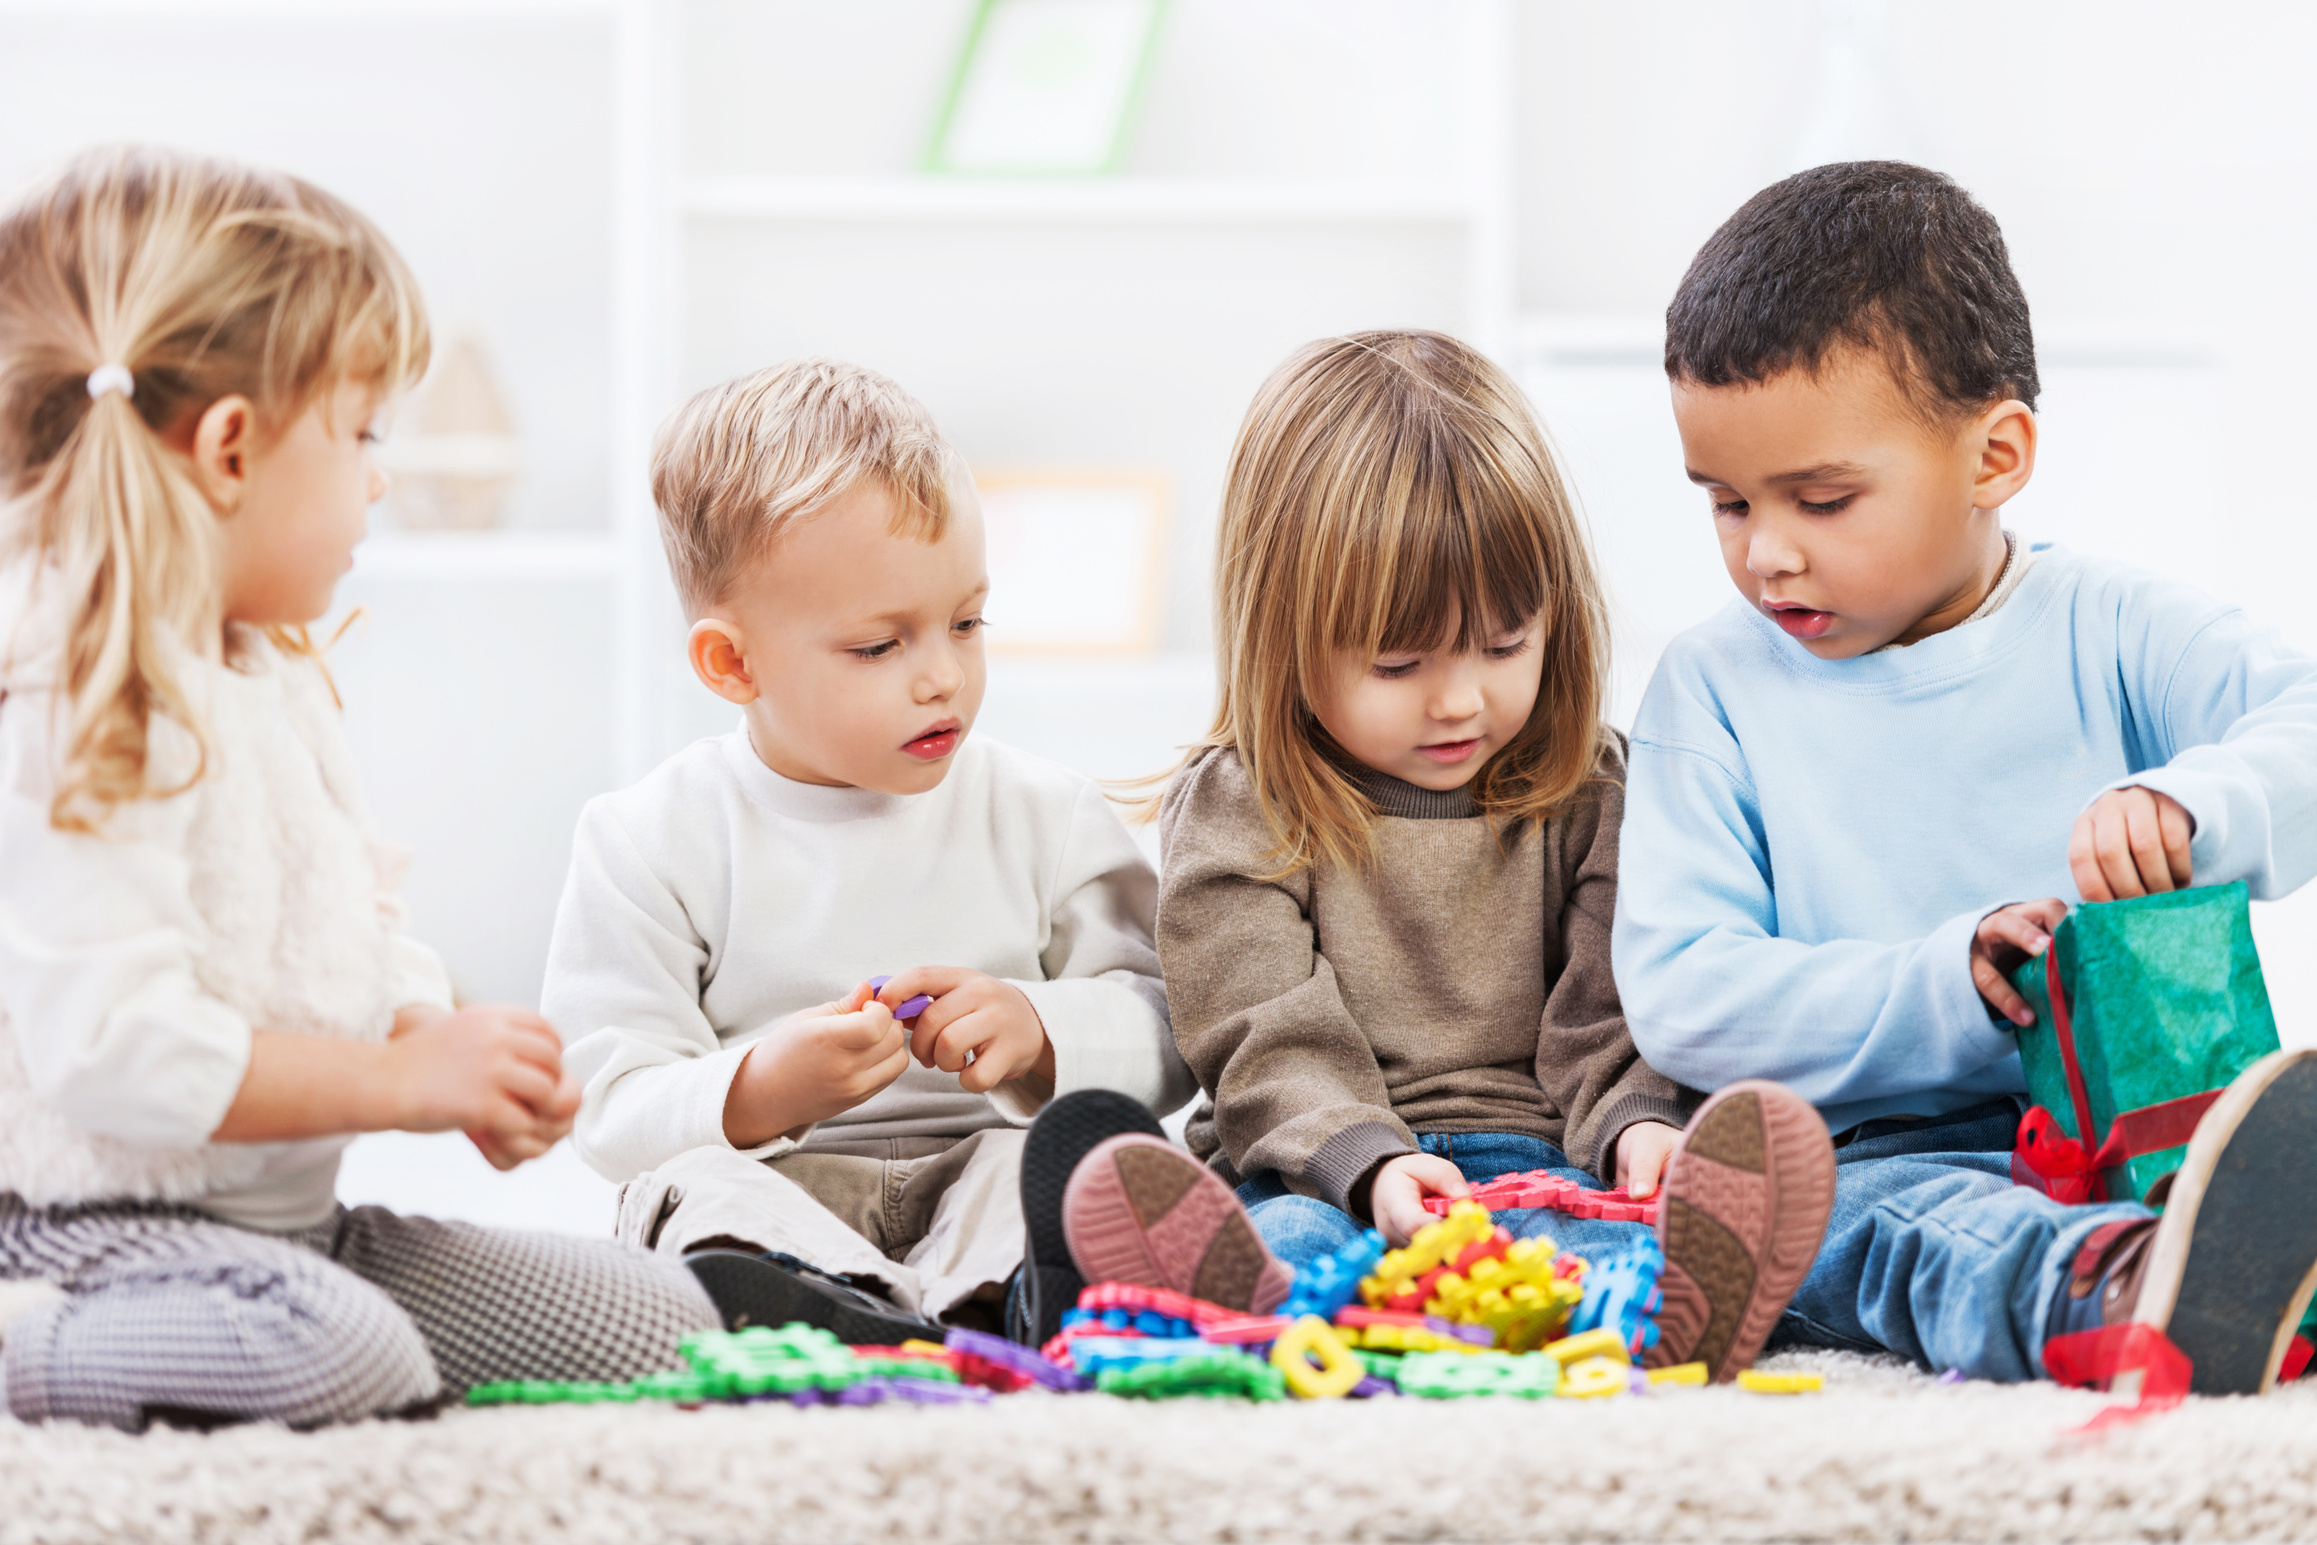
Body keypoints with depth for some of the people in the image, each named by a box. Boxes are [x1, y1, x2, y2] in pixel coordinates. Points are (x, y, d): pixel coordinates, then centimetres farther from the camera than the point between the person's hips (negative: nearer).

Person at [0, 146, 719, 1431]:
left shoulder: (268, 682, 15)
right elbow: (111, 1046, -27)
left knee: (664, 1323, 6)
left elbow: (361, 948, 22)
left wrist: (452, 1053, 0)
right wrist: (403, 1080, -22)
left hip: (294, 1218, 10)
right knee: (336, 1353, -39)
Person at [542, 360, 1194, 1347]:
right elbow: (610, 1111, -3)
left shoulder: (1044, 818, 8)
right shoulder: (656, 844, 1)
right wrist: (758, 1092, -23)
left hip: (976, 1176, 2)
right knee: (691, 1189, -32)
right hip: (769, 1190, -1)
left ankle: (994, 1302, -58)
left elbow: (1165, 1031, 6)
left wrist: (1042, 1035, -15)